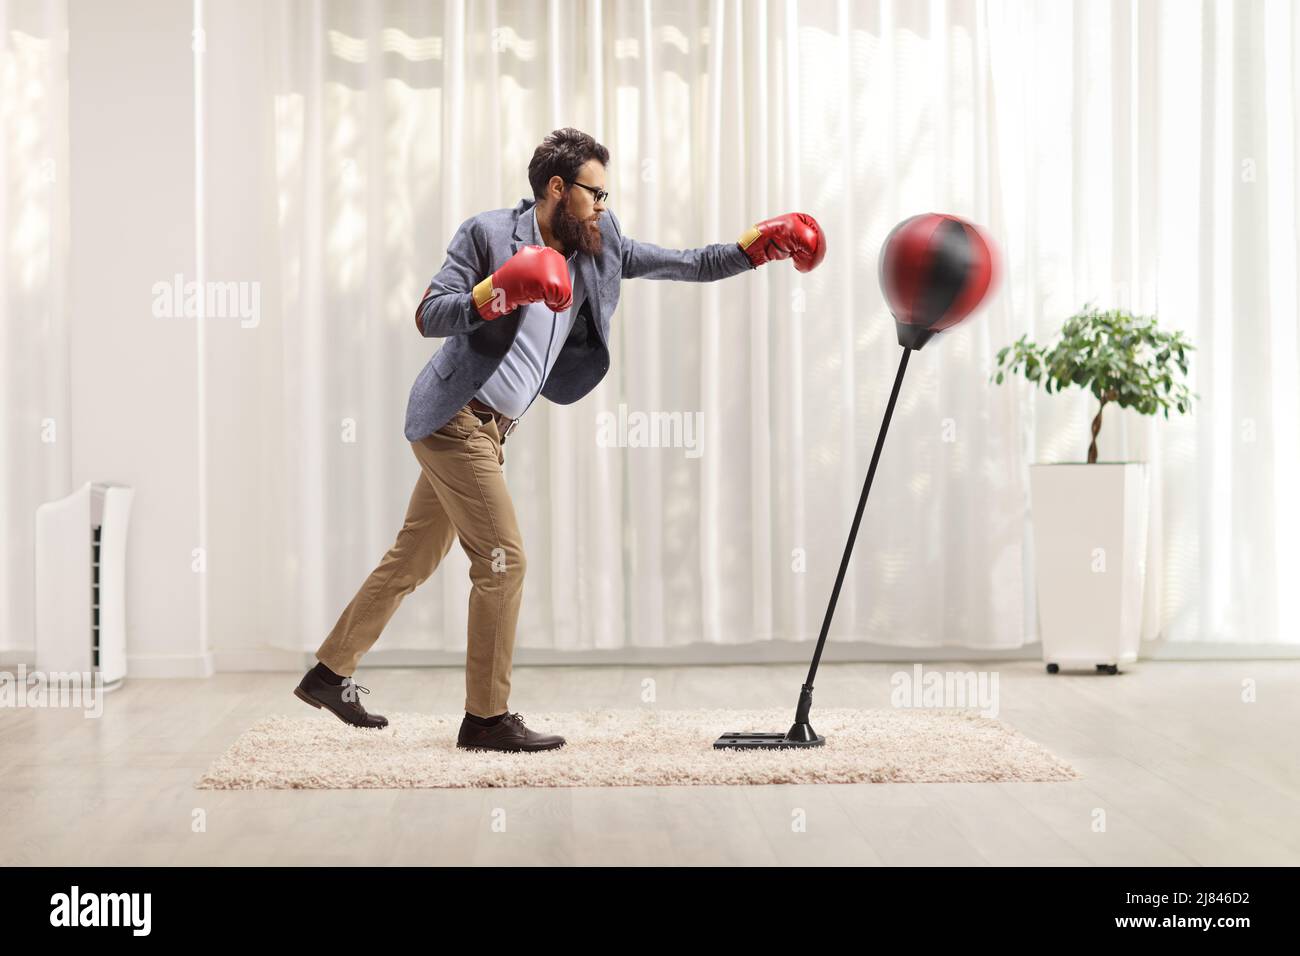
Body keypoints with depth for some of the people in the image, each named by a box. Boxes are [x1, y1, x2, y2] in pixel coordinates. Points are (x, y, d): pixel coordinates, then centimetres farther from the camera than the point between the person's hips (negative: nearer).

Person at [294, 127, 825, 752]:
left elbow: (684, 265, 9)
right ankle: (486, 717, 0)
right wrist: (495, 292, -28)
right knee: (503, 560, -9)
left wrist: (753, 247, -2)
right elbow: (428, 316, -14)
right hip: (456, 418, -8)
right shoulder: (488, 233, -10)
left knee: (415, 558, 15)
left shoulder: (599, 246, 8)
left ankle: (330, 673, 28)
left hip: (488, 427, 8)